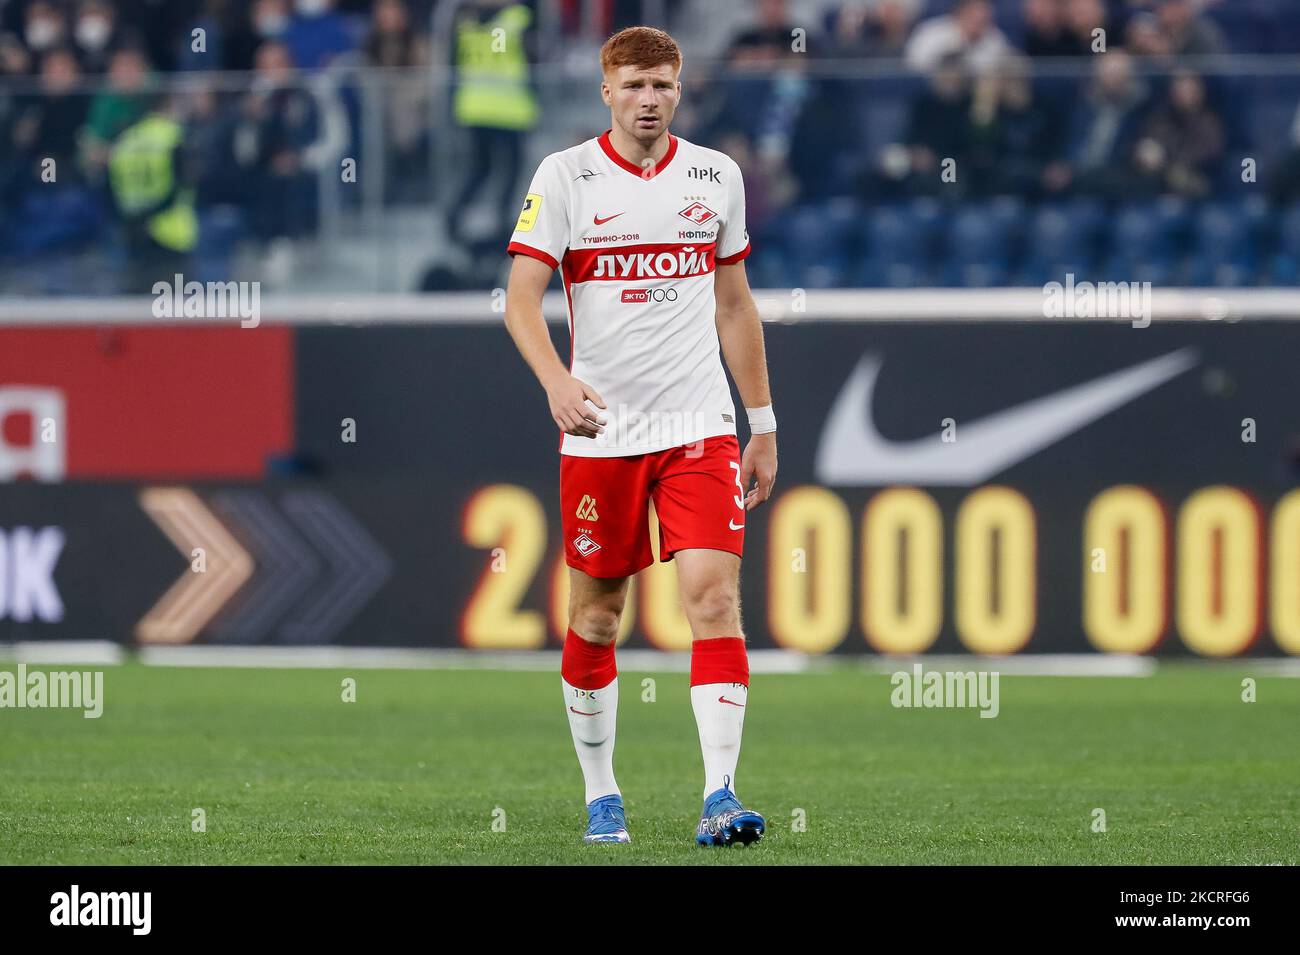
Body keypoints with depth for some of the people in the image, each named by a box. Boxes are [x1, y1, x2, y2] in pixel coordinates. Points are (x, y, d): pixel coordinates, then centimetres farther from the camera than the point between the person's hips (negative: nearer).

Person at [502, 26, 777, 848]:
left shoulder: (717, 177, 7)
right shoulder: (565, 177, -2)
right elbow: (522, 296, -8)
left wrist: (763, 425, 15)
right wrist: (556, 380, -27)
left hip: (699, 425, 1)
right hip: (599, 431, -1)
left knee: (715, 597, -13)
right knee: (597, 616, 6)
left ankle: (721, 796, -16)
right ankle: (601, 794, 21)